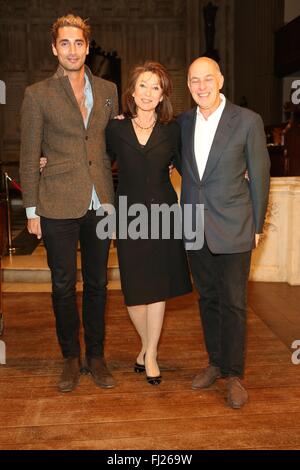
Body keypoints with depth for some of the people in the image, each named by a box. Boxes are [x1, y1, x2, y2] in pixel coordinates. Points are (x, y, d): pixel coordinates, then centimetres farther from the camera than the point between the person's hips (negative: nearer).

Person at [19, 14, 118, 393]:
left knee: (97, 283, 11)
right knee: (64, 285, 8)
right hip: (58, 206, -3)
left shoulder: (107, 91, 9)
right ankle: (70, 358, 26)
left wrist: (113, 197, 6)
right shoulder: (37, 95, -1)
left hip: (100, 204, 3)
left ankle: (96, 357, 27)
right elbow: (29, 159, 0)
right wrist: (31, 210, -4)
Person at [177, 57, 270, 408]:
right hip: (195, 229, 4)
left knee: (232, 303, 3)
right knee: (208, 298, 14)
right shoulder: (183, 122, 6)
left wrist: (256, 225, -2)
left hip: (232, 228, -4)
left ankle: (233, 374, 18)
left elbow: (259, 175, -2)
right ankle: (215, 363, 31)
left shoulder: (248, 121, -6)